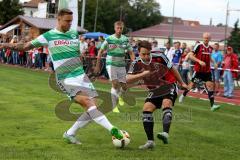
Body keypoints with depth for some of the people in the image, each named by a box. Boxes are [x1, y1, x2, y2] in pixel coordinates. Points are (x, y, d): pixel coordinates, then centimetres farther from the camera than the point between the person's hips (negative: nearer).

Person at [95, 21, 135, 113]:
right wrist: (97, 65, 0)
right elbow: (100, 51, 0)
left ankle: (120, 96, 41)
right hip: (111, 64, -3)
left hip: (122, 65, 3)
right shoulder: (109, 39, -6)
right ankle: (114, 107, -10)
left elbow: (131, 53, 6)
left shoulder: (125, 40, 1)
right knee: (115, 84, -18)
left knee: (124, 87, 5)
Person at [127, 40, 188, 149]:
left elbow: (172, 69, -3)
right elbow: (128, 80, -23)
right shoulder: (136, 64, -12)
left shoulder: (159, 57, -18)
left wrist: (181, 83, 8)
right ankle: (150, 141, -7)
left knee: (166, 103, -30)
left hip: (169, 86, -4)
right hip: (154, 90, 4)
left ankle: (165, 134, -46)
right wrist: (142, 74, -36)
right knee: (146, 109, -12)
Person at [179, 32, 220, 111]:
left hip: (207, 71, 4)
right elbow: (191, 55, -13)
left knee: (210, 85, -6)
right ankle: (183, 95, 35)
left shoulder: (210, 48, 8)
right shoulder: (198, 46, -10)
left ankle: (212, 105, -9)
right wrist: (199, 61, -24)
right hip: (198, 70, -4)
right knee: (192, 84, 7)